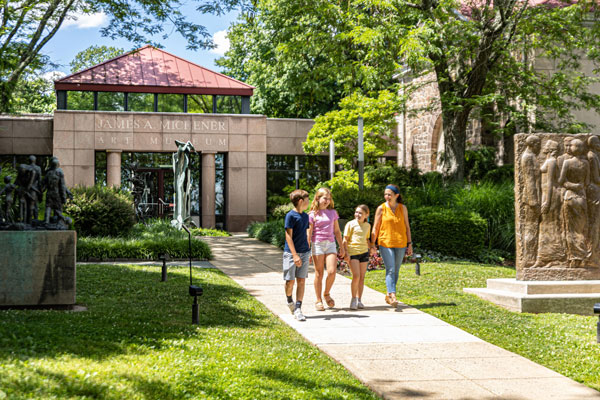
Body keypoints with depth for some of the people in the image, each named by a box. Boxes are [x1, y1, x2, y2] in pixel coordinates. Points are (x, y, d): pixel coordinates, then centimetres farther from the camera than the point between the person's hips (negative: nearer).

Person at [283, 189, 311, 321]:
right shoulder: (290, 216, -10)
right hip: (291, 252, -6)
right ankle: (289, 300, 28)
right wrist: (294, 255, -18)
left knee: (301, 281, -1)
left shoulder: (305, 216, 11)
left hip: (304, 253, 6)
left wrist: (308, 252, 19)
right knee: (290, 281, -2)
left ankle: (298, 309, 0)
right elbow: (288, 236, -13)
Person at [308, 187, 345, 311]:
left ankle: (326, 294, 14)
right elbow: (309, 233, 0)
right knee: (319, 274, 1)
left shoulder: (333, 212, 11)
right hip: (317, 245, -3)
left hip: (331, 244, 3)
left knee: (332, 272, -11)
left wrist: (342, 247, 15)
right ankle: (319, 300, 11)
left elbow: (337, 231, 17)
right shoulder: (313, 214, 0)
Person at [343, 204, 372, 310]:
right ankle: (353, 299, -1)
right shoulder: (350, 224, -1)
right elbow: (345, 239, -2)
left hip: (364, 252, 5)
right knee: (356, 276, -14)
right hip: (352, 252, -5)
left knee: (362, 277, 5)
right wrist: (346, 252, -11)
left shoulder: (367, 225, 12)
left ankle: (359, 300, 14)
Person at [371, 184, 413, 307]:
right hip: (385, 243, -3)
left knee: (396, 271, 8)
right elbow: (375, 227, 2)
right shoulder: (381, 208, 0)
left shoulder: (402, 208, 5)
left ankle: (388, 296, 21)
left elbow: (407, 227, 10)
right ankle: (393, 296, -20)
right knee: (390, 270, -14)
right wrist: (372, 244, -4)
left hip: (400, 244, 3)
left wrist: (409, 244, 7)